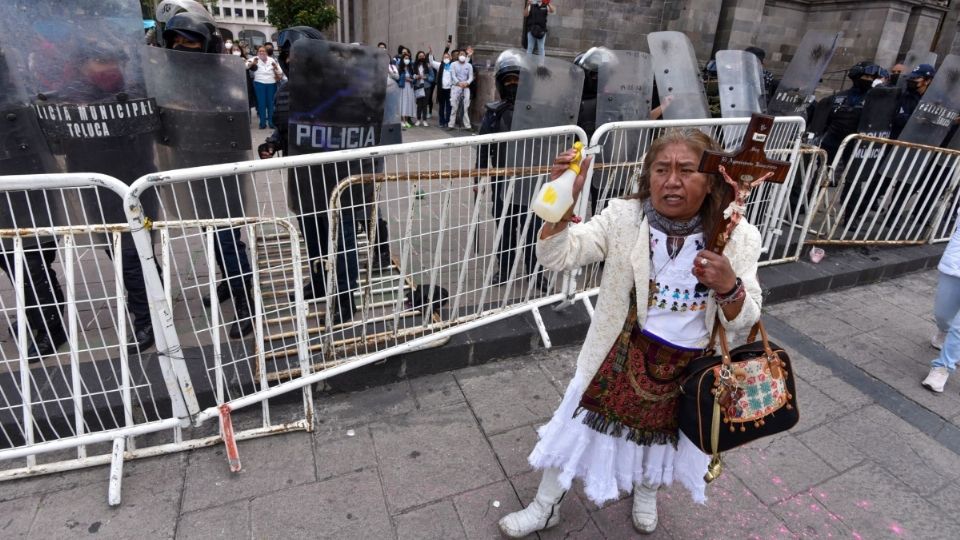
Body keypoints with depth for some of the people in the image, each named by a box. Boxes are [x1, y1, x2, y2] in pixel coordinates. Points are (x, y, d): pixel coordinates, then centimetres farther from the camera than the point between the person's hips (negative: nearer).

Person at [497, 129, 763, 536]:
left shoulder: (737, 237, -12)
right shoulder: (624, 217, -15)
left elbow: (743, 322, -8)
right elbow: (555, 257, -24)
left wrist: (728, 286, -30)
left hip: (689, 368, 2)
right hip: (623, 354, -1)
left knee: (664, 433, 25)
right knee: (580, 426, 10)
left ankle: (646, 492, 62)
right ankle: (546, 507, 39)